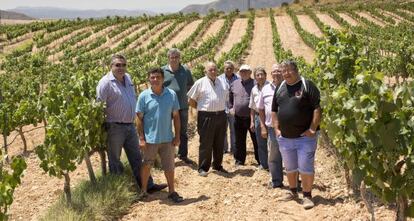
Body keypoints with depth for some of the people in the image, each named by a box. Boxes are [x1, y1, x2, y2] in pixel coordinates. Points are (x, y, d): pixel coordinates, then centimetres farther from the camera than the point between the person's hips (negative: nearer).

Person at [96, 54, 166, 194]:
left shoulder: (128, 78, 9)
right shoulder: (106, 82, -14)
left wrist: (135, 116, 18)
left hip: (130, 126, 7)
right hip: (115, 128, -7)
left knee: (136, 158, 12)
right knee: (115, 160, 8)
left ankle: (148, 185, 19)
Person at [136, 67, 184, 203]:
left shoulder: (171, 94, -2)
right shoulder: (144, 96, -7)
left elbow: (176, 116, 3)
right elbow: (139, 118, -4)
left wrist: (177, 136, 1)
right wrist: (141, 138, -7)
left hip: (167, 138, 1)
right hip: (150, 139, -1)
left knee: (169, 166, 11)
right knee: (146, 165, 13)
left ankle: (172, 192, 26)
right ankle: (143, 191, 30)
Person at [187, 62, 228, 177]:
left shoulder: (222, 82, 10)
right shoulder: (200, 83, -3)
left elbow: (226, 97, 25)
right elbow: (191, 101, 0)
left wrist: (220, 108, 14)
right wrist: (202, 108, 3)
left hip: (221, 116, 5)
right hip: (206, 117, -5)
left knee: (219, 143, 13)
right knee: (206, 144, -1)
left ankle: (217, 165, 28)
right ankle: (203, 168, 9)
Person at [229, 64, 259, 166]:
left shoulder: (255, 84, -7)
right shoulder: (234, 84, 8)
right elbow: (230, 97, 23)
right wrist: (231, 107, 14)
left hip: (252, 117, -4)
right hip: (238, 118, 4)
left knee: (256, 140, 3)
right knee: (239, 141, 12)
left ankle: (260, 160, 14)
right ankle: (239, 160, 23)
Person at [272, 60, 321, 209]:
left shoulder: (307, 85, -8)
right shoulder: (280, 88, 9)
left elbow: (318, 108, -13)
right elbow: (274, 110, 15)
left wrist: (312, 129, -16)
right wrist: (276, 129, 6)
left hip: (305, 136, -6)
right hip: (284, 138, 6)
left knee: (306, 168, -3)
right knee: (289, 167, 17)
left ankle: (307, 196, 9)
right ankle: (293, 191, 34)